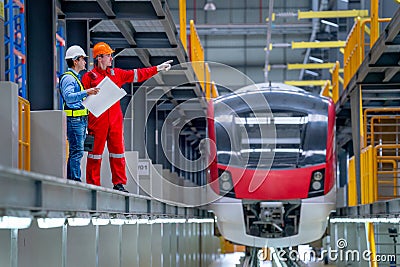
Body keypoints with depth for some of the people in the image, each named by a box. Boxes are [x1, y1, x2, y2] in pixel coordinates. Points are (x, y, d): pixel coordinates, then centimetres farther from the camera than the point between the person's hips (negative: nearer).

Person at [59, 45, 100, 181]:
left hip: (81, 120, 10)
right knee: (77, 151, -12)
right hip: (74, 119, -10)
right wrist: (86, 92, -37)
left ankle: (70, 180, 12)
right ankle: (75, 180, -13)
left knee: (75, 151, 10)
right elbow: (68, 97, -27)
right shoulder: (68, 78, -11)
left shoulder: (76, 77, 22)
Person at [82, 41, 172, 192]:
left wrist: (157, 68, 15)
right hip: (97, 121, -5)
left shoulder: (116, 74, 14)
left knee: (117, 151, 6)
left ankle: (119, 184, 12)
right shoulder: (89, 77, -1)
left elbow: (137, 75, 17)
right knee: (95, 151, -1)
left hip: (115, 121, 5)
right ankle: (93, 184, 5)